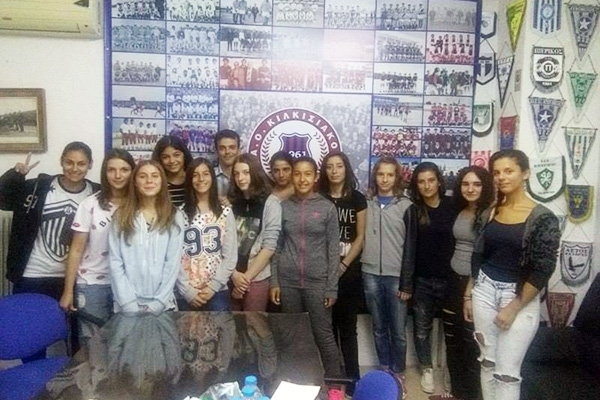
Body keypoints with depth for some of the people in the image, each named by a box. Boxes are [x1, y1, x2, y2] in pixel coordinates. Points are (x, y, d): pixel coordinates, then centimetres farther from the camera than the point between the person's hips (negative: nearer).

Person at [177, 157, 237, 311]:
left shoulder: (225, 212, 3)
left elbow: (230, 256, 0)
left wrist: (213, 287, -8)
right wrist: (187, 290, -10)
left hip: (217, 291, 1)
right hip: (186, 293, 0)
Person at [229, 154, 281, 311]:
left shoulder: (270, 203, -6)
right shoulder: (231, 202, 5)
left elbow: (269, 247, -10)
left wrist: (247, 277, -9)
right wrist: (235, 274, -7)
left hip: (257, 278, -3)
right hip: (231, 278, 3)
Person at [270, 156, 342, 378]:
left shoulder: (327, 208, -2)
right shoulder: (283, 207, 3)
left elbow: (334, 250, -2)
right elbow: (276, 247, 6)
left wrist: (332, 287, -5)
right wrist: (274, 282, 0)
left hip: (317, 282, -2)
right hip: (288, 281, 2)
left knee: (324, 336, 3)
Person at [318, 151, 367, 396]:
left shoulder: (357, 199, 3)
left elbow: (360, 237, 2)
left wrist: (343, 265, -9)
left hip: (349, 271, 0)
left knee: (347, 327, 5)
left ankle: (351, 378, 14)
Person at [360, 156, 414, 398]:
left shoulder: (406, 206, -1)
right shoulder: (366, 204, 6)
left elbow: (410, 247, -3)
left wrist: (407, 283, -7)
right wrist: (358, 273, 2)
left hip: (396, 276, -2)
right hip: (371, 275, 2)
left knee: (398, 330, 5)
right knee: (379, 328, 13)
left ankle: (398, 373, 23)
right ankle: (384, 371, 28)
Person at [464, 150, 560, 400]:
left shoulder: (543, 218, -11)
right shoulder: (491, 212, 5)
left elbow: (543, 270, -14)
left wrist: (514, 307, -14)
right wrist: (468, 294, 11)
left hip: (521, 296, -5)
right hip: (485, 290, 5)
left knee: (507, 371, -1)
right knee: (487, 362, 12)